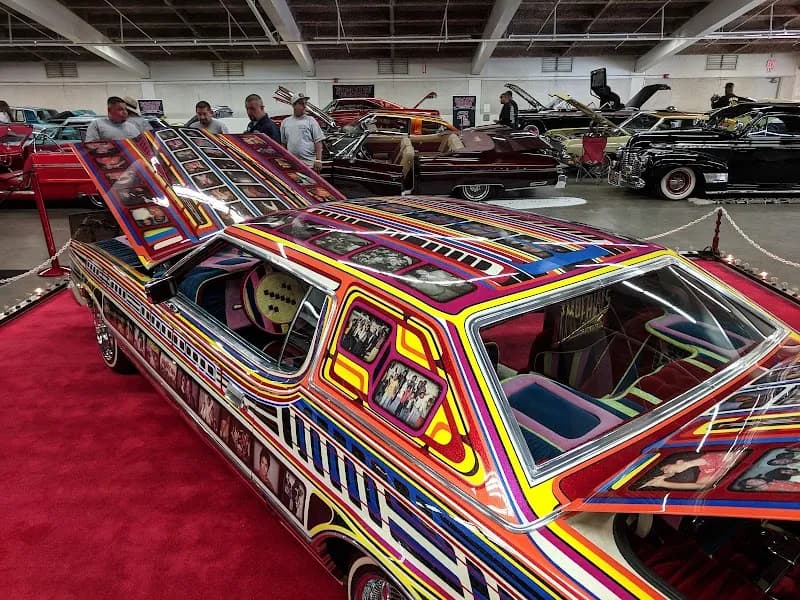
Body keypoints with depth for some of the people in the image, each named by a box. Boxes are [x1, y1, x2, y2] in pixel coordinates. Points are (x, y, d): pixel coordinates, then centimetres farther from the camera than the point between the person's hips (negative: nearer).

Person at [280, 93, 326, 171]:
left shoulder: (310, 121, 2)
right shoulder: (285, 122, 13)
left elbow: (318, 142, -3)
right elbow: (283, 143, 18)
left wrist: (318, 160, -13)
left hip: (309, 163, -3)